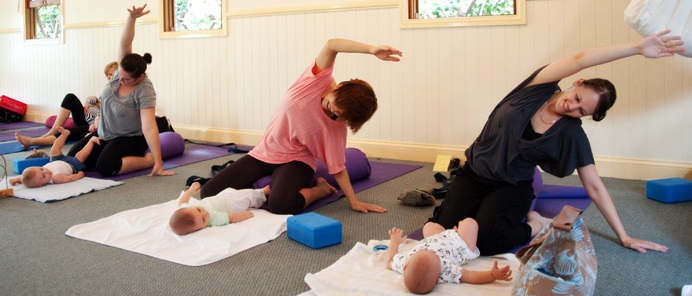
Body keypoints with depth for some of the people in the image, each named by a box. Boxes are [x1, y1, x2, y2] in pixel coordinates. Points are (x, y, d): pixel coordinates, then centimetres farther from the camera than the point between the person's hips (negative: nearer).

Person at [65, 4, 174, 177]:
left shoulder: (144, 91, -27)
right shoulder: (123, 70, -10)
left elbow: (149, 128, -34)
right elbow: (124, 44, -25)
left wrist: (158, 163, -39)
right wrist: (132, 18, -43)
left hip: (130, 139, -7)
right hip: (103, 135, 7)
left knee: (105, 168, -31)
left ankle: (149, 159, -9)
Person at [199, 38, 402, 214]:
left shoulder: (337, 127, -14)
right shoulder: (320, 80, -16)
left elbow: (337, 168, -5)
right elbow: (331, 46, -31)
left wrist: (354, 202, -10)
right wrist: (371, 50, -43)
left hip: (296, 161, -2)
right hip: (264, 152, 3)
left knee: (282, 204, -35)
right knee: (209, 193, -7)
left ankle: (320, 189, -3)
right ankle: (274, 184, 13)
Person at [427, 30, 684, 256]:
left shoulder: (571, 135, -10)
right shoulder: (539, 87, -10)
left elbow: (594, 186, -4)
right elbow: (579, 60, -23)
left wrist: (624, 237, -4)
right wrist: (638, 48, -26)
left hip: (512, 188, -1)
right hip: (473, 175, 1)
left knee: (484, 242, -29)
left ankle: (537, 225, 0)